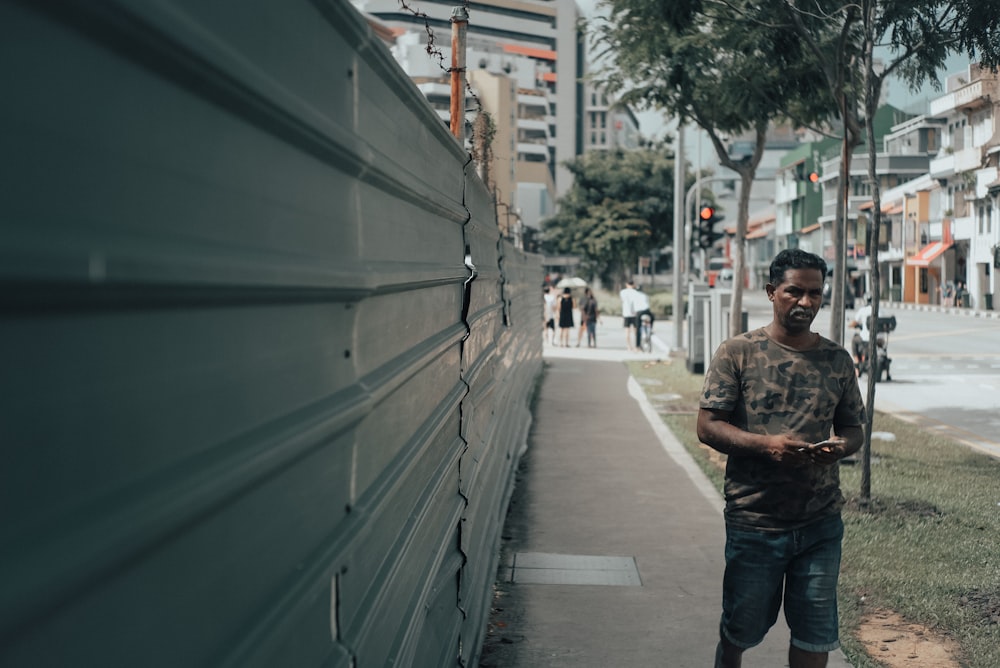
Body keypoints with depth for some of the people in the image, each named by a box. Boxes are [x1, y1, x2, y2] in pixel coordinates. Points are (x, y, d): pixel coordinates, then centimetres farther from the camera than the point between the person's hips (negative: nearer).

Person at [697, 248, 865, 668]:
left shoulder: (837, 360, 7)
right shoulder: (737, 353, -4)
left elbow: (853, 429, 14)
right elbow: (708, 427, -6)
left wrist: (840, 447, -11)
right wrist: (765, 444, -22)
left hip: (821, 523, 3)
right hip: (753, 520, -2)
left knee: (815, 634, 7)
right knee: (741, 629, 12)